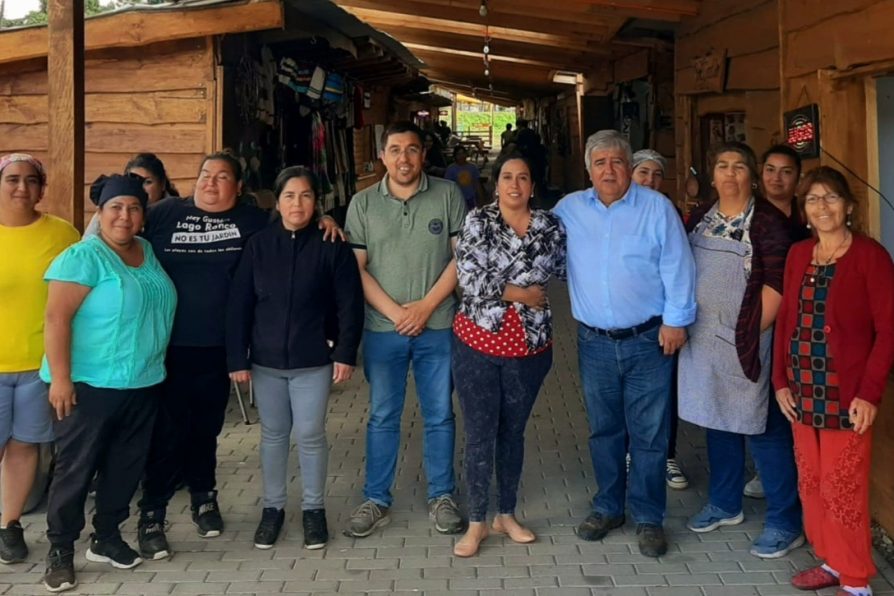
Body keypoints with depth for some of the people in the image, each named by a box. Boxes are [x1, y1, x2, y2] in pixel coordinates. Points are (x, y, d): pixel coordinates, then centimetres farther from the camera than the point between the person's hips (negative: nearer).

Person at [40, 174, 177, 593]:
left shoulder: (149, 252, 9)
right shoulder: (83, 257, -12)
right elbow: (56, 318, -16)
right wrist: (60, 378, -21)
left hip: (143, 384, 7)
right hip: (90, 384, -7)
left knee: (126, 466, 14)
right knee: (76, 468, 2)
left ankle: (107, 538, 29)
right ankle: (60, 550, 14)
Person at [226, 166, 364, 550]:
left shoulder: (331, 246, -6)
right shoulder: (258, 245, -2)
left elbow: (350, 304, -6)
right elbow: (239, 304, -1)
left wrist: (345, 354, -11)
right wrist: (237, 358, -4)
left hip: (314, 360, -2)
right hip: (266, 360, 2)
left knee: (310, 435, 4)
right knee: (273, 434, 13)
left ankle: (313, 509, 22)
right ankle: (272, 507, 28)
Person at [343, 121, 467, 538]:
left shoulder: (448, 195, -1)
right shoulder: (363, 203, 2)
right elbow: (357, 268, 0)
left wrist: (426, 306, -11)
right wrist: (395, 312, -9)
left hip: (438, 327, -1)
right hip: (382, 329, 1)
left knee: (439, 416, 9)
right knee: (382, 417, 10)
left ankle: (441, 496, 23)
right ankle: (376, 500, 21)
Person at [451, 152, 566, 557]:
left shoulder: (551, 226, 2)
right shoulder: (478, 221, -5)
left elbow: (562, 270, 12)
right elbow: (469, 278, -14)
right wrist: (521, 293, -13)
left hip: (529, 345, 2)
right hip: (478, 343, -2)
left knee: (513, 432, 15)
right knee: (479, 435, 3)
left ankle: (507, 515, 29)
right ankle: (476, 521, 17)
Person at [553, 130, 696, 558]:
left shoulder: (657, 208, -3)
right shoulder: (569, 210, 5)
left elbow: (677, 267, -4)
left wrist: (675, 320, -7)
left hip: (648, 341, -3)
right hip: (594, 342, 3)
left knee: (649, 433, 3)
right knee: (603, 430, 13)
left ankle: (648, 518, 15)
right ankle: (608, 507, 28)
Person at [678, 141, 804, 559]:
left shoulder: (766, 221, -9)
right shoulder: (699, 220, 10)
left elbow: (778, 283, -12)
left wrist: (753, 333, -12)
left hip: (747, 343, -6)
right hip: (704, 341, 6)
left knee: (764, 429, -2)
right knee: (717, 421, 17)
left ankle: (785, 523, 9)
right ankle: (725, 504, 33)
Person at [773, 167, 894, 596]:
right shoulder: (798, 255, 9)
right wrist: (781, 381, 7)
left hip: (847, 395, -6)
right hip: (803, 392, 6)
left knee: (842, 487, -2)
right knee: (811, 483, 12)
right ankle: (831, 561, 28)